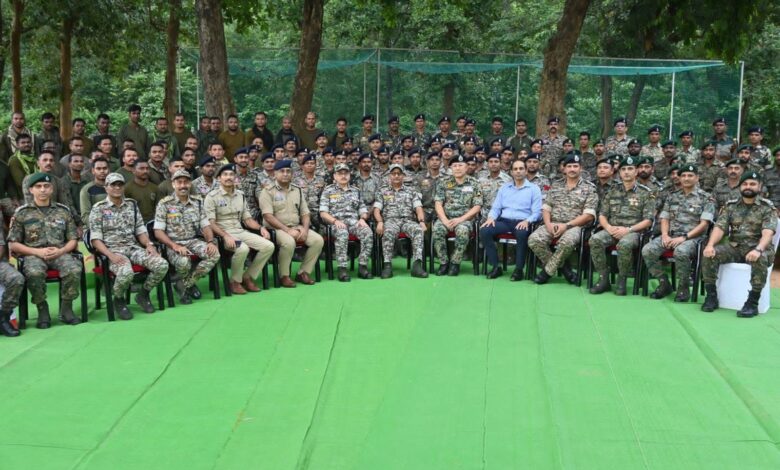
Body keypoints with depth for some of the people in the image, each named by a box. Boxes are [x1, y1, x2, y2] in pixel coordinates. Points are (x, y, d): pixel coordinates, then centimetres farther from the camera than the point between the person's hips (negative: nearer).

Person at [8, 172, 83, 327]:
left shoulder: (63, 211, 12)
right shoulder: (21, 213, 7)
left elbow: (73, 240, 12)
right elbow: (13, 244, 3)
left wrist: (61, 251, -10)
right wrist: (38, 252, -11)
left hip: (60, 253, 1)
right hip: (33, 254, -1)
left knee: (74, 270, -32)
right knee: (34, 273, -37)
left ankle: (66, 308, -11)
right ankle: (42, 309, -13)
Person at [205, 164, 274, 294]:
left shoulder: (240, 195, 15)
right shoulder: (212, 196, -4)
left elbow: (247, 219, 17)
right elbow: (210, 223, -11)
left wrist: (260, 227, -2)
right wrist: (225, 236, -25)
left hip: (241, 231, 6)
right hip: (222, 234, -6)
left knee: (269, 246, -13)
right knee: (243, 249, -36)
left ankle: (248, 278, 0)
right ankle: (235, 282, -12)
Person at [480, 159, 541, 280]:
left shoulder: (534, 188, 9)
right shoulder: (504, 188, 20)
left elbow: (537, 212, 0)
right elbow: (495, 207, 16)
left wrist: (527, 221, -20)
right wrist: (491, 217, -7)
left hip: (522, 222, -3)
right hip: (504, 220, 3)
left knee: (522, 233, -40)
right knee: (484, 230, -26)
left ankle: (519, 269, -24)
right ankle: (495, 266, -18)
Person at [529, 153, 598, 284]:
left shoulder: (589, 188, 3)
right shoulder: (556, 187, 17)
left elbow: (589, 215, -5)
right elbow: (546, 208, 13)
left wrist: (567, 225, -15)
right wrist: (548, 224, -9)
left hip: (574, 226, -4)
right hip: (553, 225, 4)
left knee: (566, 242, -39)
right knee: (534, 239, -26)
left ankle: (548, 270, -15)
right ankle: (561, 266, -8)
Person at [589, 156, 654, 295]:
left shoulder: (645, 193, 5)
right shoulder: (613, 191, 16)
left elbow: (648, 220, -2)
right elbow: (602, 215, 14)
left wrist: (628, 229, -15)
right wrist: (609, 227, -8)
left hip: (633, 231, -4)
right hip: (612, 230, 4)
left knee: (624, 244, -39)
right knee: (595, 240, -28)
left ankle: (621, 281, -19)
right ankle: (603, 279, -19)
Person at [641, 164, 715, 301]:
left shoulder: (706, 198, 1)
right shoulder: (672, 196, 16)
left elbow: (704, 224, -8)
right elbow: (664, 218, 14)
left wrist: (684, 237, -19)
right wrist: (665, 235, -7)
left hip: (692, 237, -5)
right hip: (671, 235, 5)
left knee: (680, 252, -39)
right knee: (647, 250, -22)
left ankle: (683, 288, -17)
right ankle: (664, 284, -4)